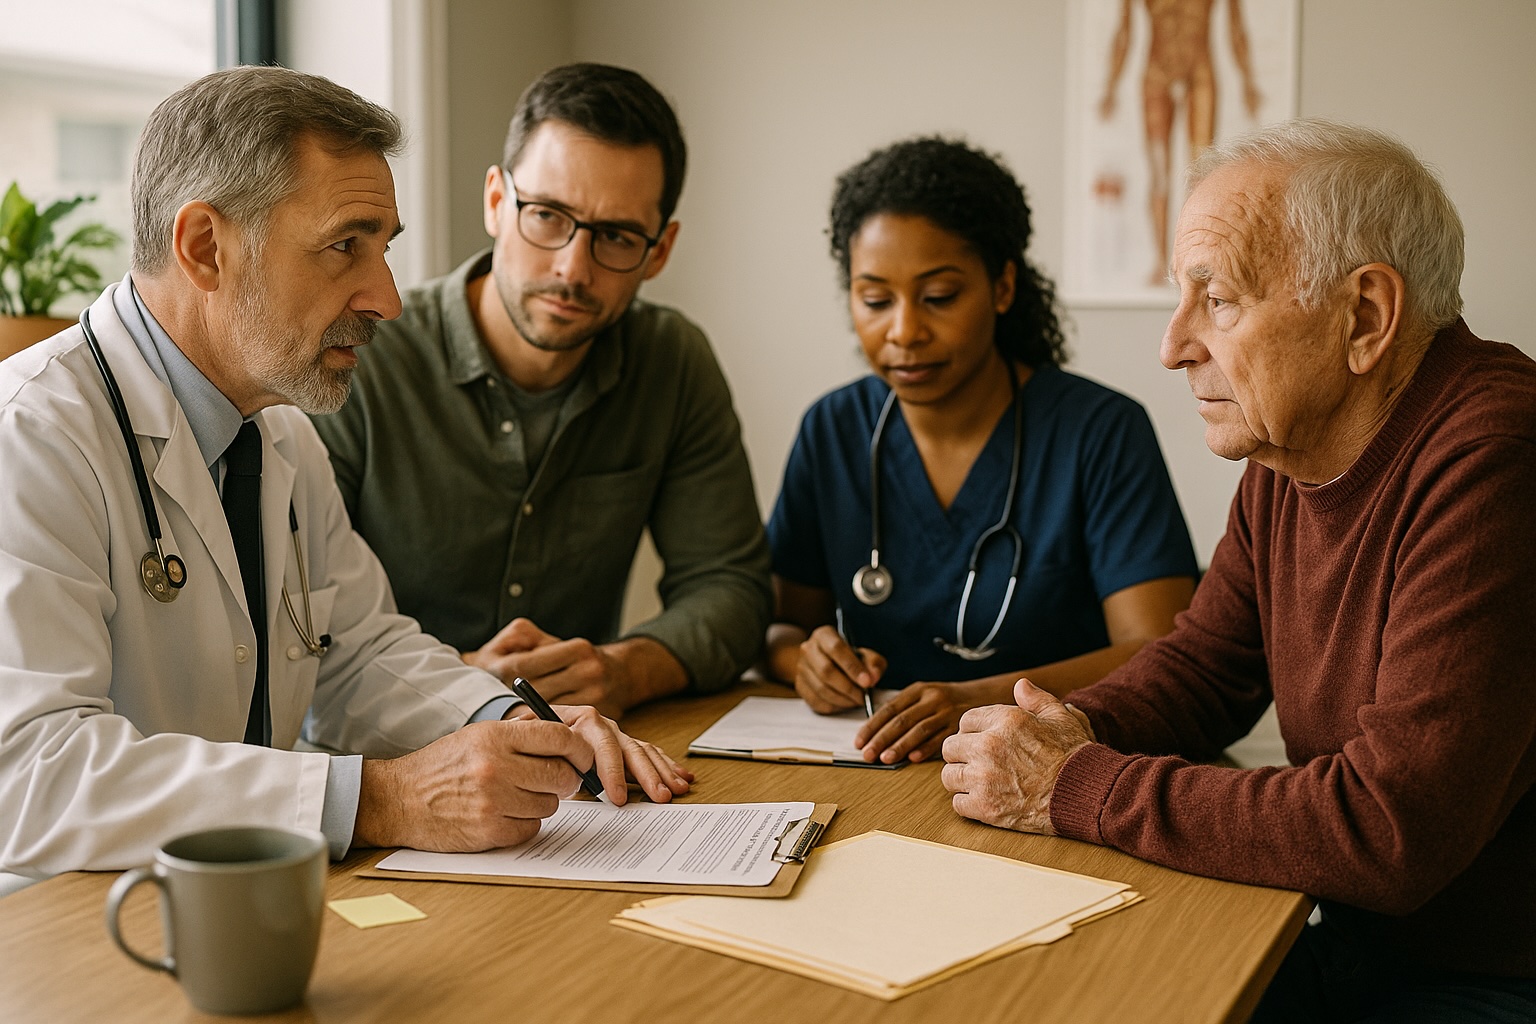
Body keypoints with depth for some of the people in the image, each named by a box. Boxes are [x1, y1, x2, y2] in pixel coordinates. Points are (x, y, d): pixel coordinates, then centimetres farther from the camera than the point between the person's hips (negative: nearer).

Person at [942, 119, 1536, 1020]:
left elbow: (1389, 828, -31)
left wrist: (1075, 789, -22)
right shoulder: (1289, 449, 3)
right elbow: (1206, 663, 14)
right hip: (1350, 936, 7)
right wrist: (1078, 732, -9)